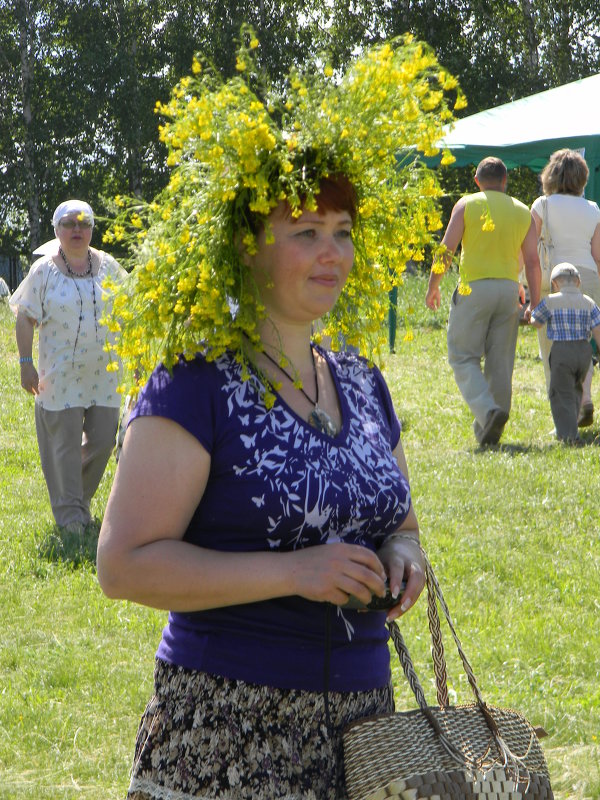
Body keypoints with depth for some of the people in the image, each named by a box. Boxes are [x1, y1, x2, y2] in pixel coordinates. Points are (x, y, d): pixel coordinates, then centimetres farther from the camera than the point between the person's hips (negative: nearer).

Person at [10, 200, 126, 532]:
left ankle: (81, 497, 26)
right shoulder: (44, 270, -1)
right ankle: (70, 512, 9)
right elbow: (25, 318, -1)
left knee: (102, 439, 3)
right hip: (61, 373, -3)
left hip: (104, 373, 3)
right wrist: (26, 363, -7)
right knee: (65, 442, -2)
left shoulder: (107, 266, 8)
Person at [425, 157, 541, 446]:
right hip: (509, 289, 4)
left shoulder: (467, 205, 0)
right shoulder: (522, 211, 10)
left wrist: (432, 287, 5)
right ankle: (489, 430, 12)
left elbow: (446, 250, -4)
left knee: (463, 357, 2)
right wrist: (534, 302, 11)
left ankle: (487, 409, -20)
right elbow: (532, 261, 6)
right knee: (500, 362, 9)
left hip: (474, 288, -4)